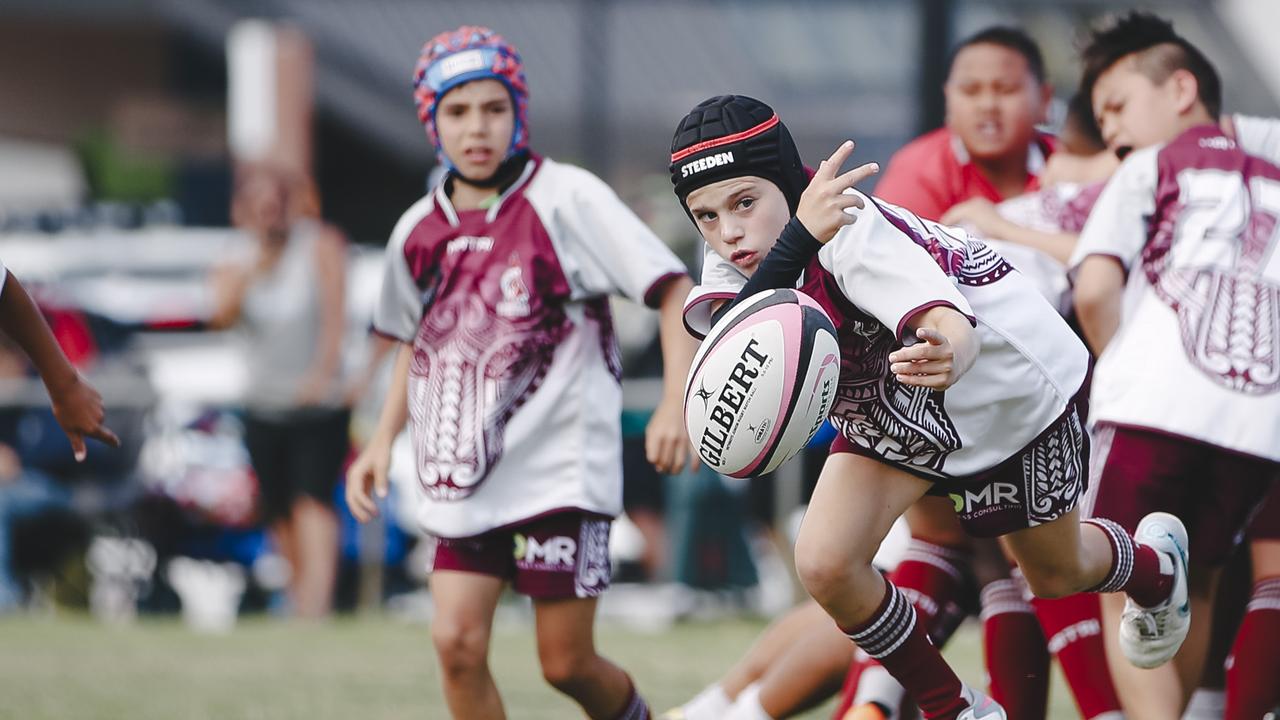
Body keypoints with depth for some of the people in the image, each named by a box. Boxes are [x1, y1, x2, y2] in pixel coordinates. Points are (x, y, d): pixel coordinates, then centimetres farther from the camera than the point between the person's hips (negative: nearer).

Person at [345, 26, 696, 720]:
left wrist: (676, 403, -20)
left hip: (558, 471, -4)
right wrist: (383, 439, 15)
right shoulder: (419, 232, 9)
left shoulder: (565, 198, -7)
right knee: (456, 642, -10)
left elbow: (673, 287, -8)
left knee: (568, 664, -1)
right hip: (464, 478, 4)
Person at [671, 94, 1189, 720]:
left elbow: (954, 325, -54)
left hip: (1014, 392, -5)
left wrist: (947, 355, -80)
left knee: (1057, 574, 17)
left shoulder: (855, 232, -39)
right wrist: (799, 237, -61)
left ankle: (1157, 568, 54)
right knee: (824, 566, -16)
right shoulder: (740, 258, -23)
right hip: (889, 412, 5)